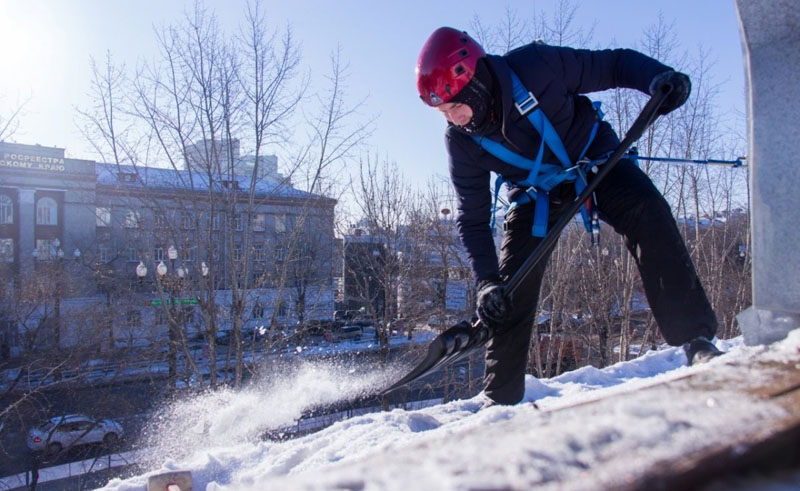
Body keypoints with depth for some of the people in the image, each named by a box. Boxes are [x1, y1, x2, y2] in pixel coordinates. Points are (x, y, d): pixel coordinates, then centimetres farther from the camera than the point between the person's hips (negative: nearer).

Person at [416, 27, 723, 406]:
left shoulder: (535, 66, -30)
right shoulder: (461, 141, -21)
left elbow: (613, 65, -15)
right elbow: (471, 219, -15)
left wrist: (659, 78, -34)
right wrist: (486, 282, -23)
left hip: (594, 157, -1)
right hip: (535, 194, 2)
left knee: (647, 213, -29)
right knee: (511, 288, -7)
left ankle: (695, 338, -18)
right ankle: (500, 396, 7)